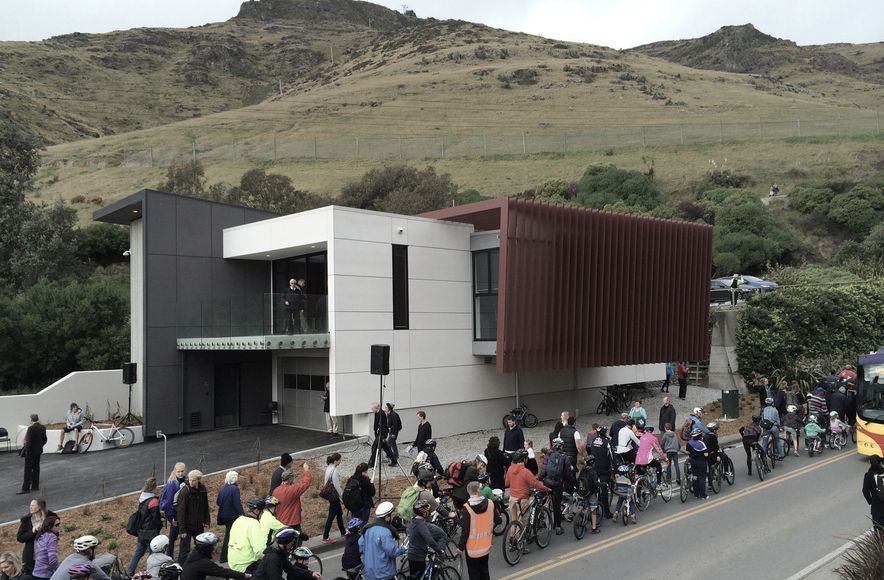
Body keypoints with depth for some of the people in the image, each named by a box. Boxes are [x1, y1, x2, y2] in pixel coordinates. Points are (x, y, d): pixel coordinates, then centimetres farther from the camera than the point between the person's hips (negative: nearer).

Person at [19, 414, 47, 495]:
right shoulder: (42, 428, 3)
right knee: (36, 468, 14)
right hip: (39, 450, 7)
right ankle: (35, 486, 19)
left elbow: (29, 441, -20)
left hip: (31, 451, -7)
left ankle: (26, 488, -1)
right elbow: (44, 440, 9)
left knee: (28, 469, -2)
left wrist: (26, 450, -8)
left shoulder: (31, 428, -19)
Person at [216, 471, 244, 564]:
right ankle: (223, 558, 8)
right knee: (229, 535, 4)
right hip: (232, 516, -7)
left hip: (223, 515, 7)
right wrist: (241, 514, -17)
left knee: (228, 534, 20)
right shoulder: (235, 489, -18)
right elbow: (237, 503, -22)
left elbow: (217, 502, 8)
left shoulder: (222, 488, 4)